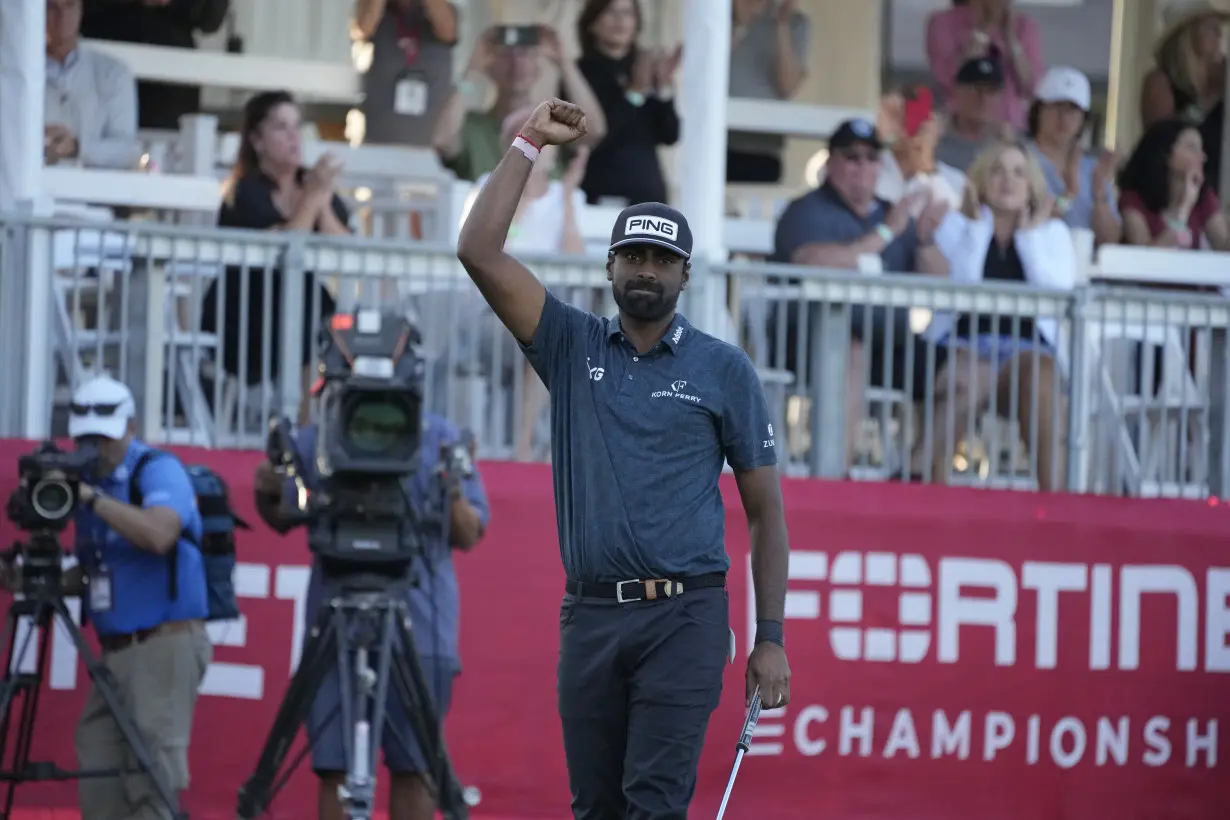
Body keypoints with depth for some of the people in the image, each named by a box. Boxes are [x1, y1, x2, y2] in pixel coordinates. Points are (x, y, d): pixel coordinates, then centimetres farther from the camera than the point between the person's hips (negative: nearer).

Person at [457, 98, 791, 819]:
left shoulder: (723, 369, 5)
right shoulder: (574, 347, 11)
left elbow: (765, 508, 5)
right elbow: (480, 252, 1)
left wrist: (771, 639, -2)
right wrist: (529, 144, 1)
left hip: (683, 616, -3)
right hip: (591, 616, 3)